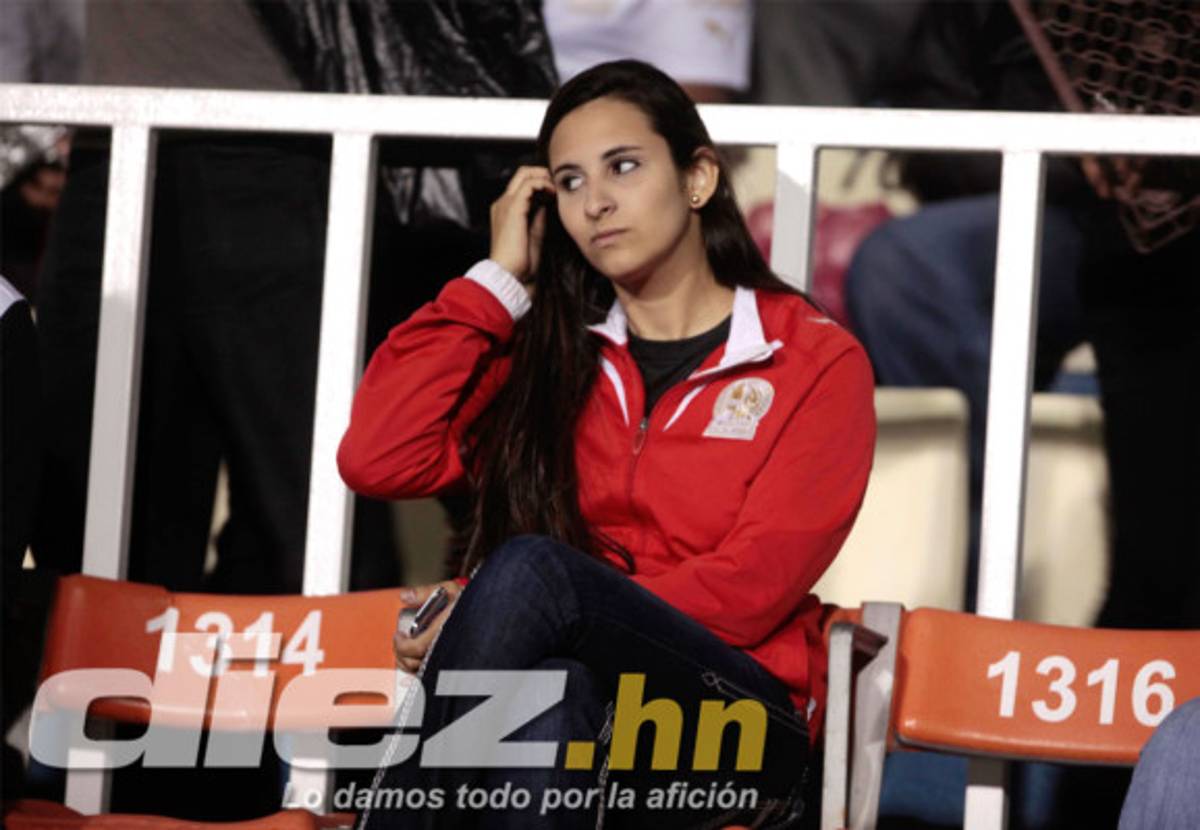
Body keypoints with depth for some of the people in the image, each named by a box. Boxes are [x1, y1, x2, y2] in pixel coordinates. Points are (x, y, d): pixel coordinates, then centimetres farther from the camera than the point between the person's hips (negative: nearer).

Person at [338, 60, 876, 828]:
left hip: (734, 730, -2)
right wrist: (499, 281, 8)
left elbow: (753, 586, -7)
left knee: (529, 568, -33)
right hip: (564, 687, 2)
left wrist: (488, 622, -14)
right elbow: (377, 460, 2)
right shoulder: (545, 350, 17)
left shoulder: (816, 362, 6)